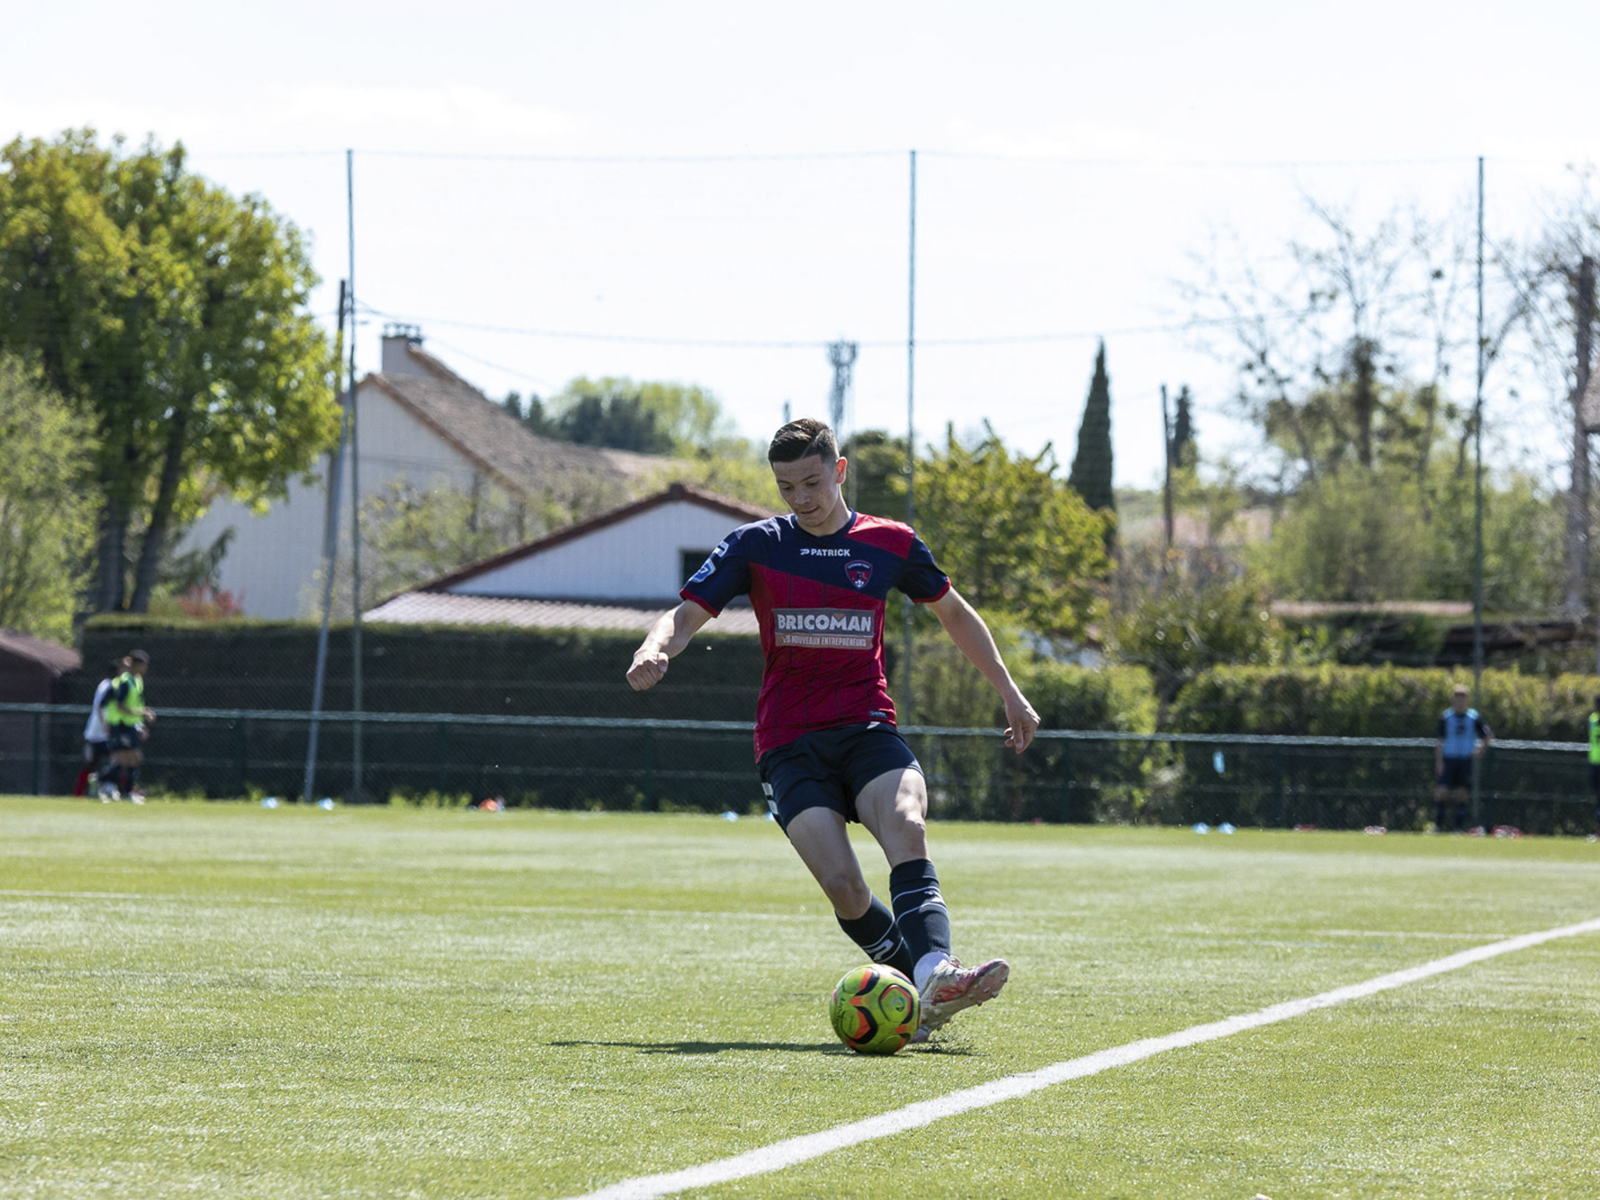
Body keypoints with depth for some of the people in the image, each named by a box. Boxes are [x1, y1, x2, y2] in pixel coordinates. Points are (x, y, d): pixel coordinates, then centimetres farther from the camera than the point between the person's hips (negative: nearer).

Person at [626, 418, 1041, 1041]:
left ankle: (935, 974, -48)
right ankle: (924, 994, -9)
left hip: (867, 727, 0)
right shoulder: (756, 545, 5)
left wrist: (1010, 694, 23)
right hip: (789, 743, 0)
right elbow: (685, 615, 2)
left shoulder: (889, 543, 8)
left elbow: (954, 614, 23)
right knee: (842, 885, -22)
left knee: (906, 829, -31)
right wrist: (653, 650, -22)